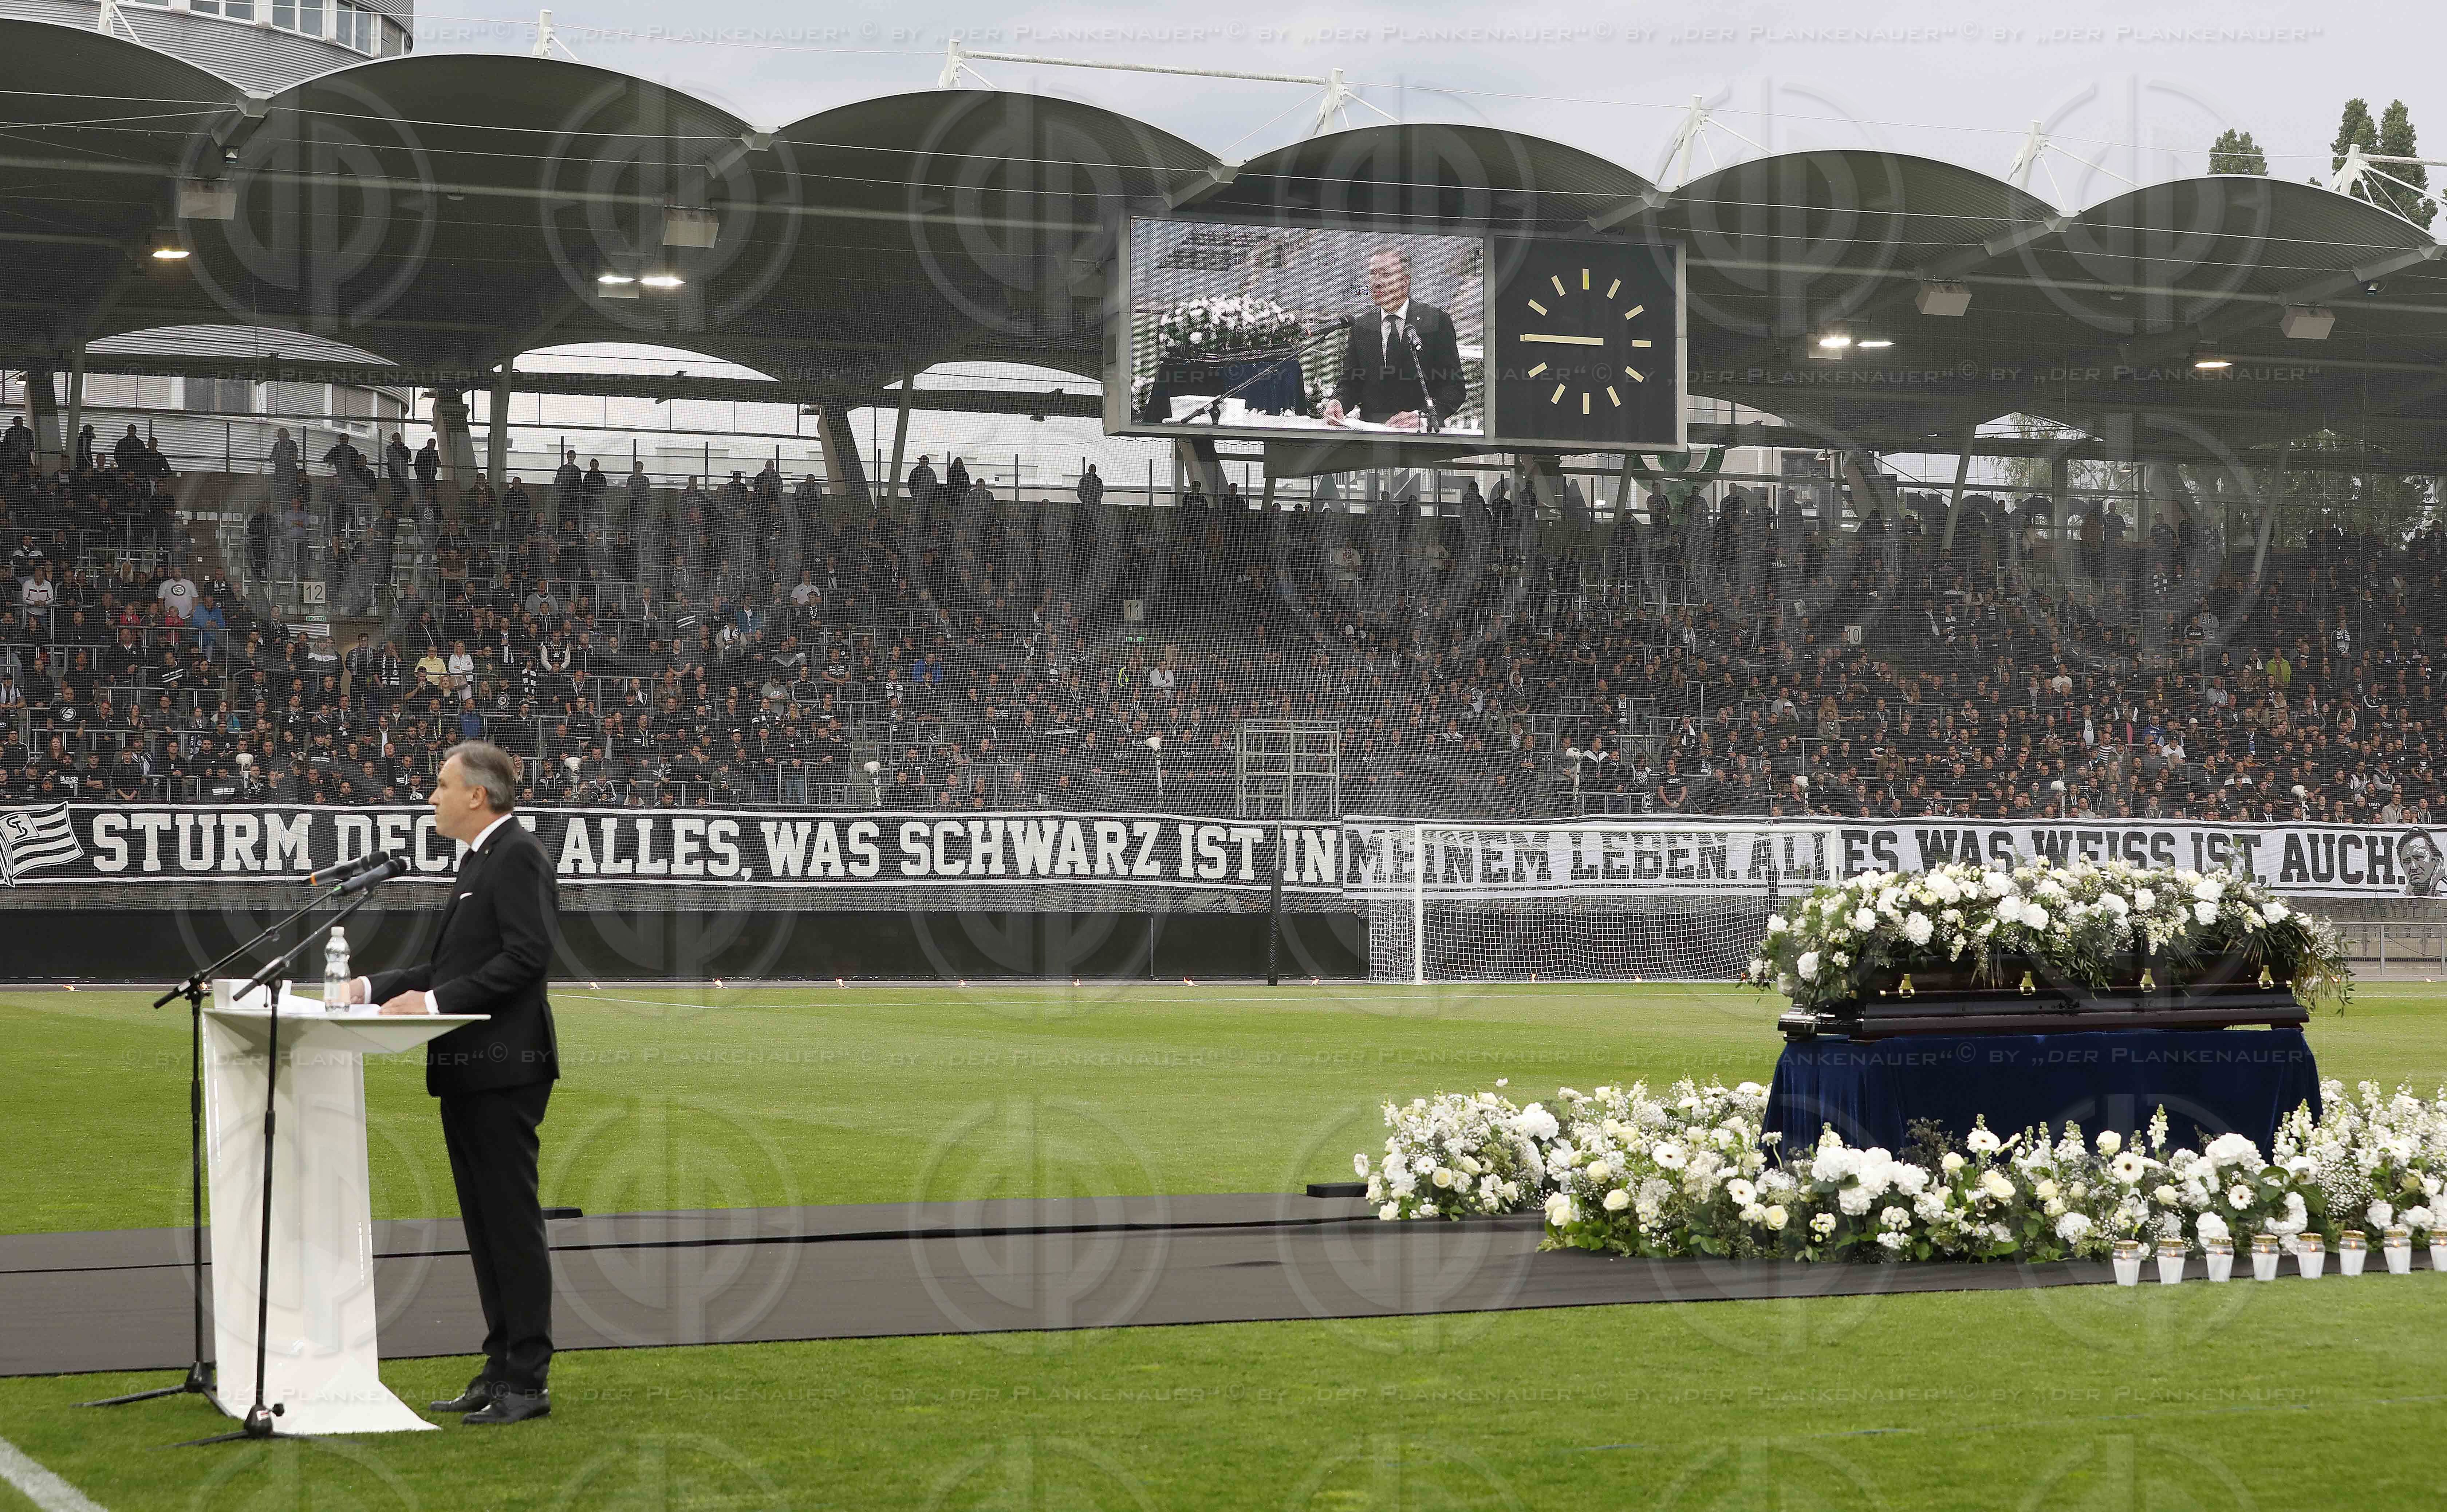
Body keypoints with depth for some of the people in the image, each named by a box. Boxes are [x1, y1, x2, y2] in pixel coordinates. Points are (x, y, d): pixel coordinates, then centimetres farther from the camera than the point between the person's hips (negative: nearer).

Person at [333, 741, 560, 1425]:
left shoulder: (518, 856, -12)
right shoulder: (481, 859, 18)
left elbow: (526, 957, -21)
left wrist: (435, 1002, -21)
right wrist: (374, 987, 15)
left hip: (503, 1068, -10)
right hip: (469, 1072, 10)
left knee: (512, 1218, -7)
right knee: (484, 1222, 13)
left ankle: (527, 1381, -4)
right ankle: (502, 1370, 19)